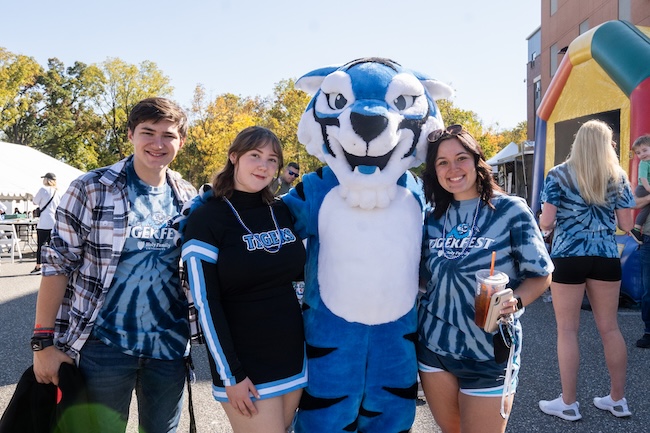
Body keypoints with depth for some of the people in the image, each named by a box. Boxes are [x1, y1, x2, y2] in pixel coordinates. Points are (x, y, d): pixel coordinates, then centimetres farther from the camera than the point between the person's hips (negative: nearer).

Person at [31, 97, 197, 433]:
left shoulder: (188, 198, 4)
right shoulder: (91, 188, -7)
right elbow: (57, 263, -6)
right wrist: (43, 340, -10)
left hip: (169, 345, 4)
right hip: (104, 344, -3)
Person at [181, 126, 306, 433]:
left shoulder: (281, 212, 5)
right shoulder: (206, 219, -10)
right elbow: (206, 303, -14)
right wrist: (230, 374, -15)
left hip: (293, 356, 6)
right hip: (245, 367, -5)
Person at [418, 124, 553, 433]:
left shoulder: (510, 210, -7)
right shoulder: (432, 218, 4)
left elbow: (540, 274, -5)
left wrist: (515, 302, -23)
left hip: (489, 350, -4)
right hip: (432, 344, 4)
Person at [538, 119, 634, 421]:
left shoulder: (559, 175, -3)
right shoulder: (618, 176, 5)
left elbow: (546, 222, -8)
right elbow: (626, 225, 5)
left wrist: (542, 222, 14)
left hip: (568, 258, -3)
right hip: (606, 257, 3)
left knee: (567, 330, 4)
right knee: (609, 328, 13)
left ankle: (568, 404, 10)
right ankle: (617, 399, 24)